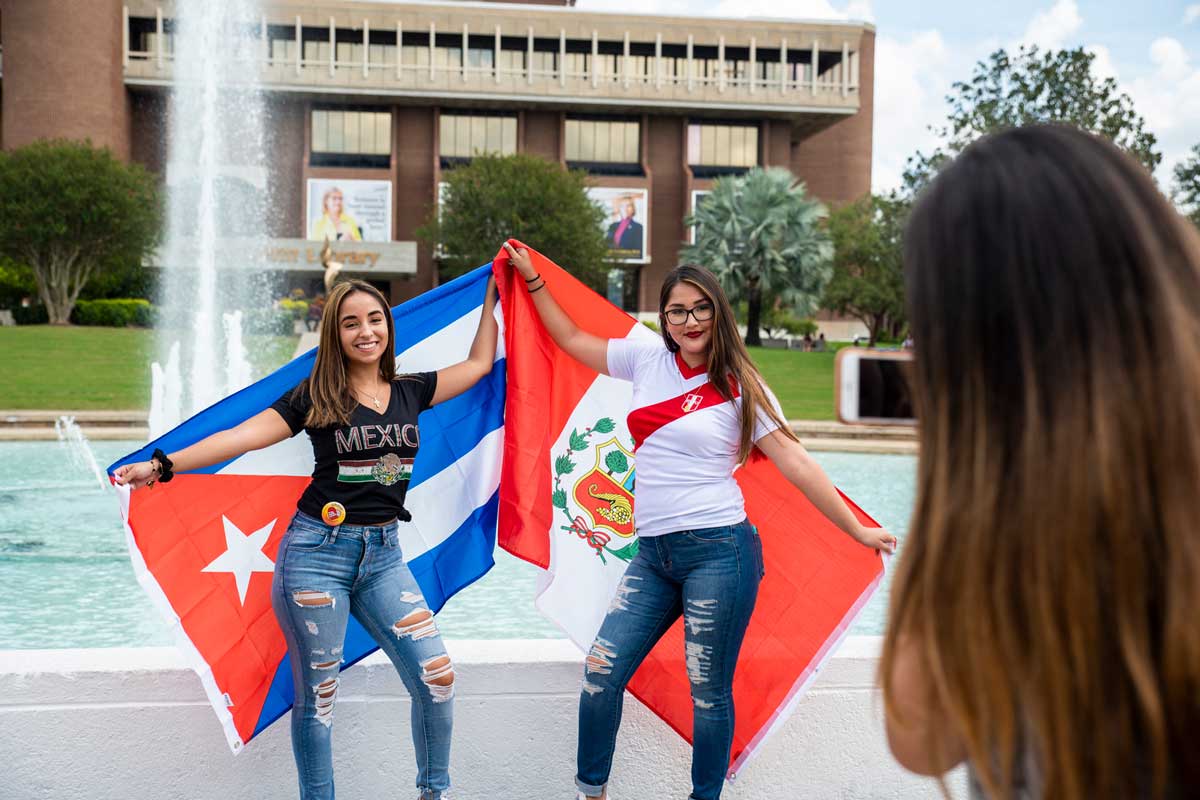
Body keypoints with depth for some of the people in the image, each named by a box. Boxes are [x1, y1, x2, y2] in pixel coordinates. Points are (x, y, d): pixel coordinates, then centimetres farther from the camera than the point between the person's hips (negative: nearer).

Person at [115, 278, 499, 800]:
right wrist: (163, 465, -16)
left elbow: (479, 363, 17)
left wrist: (491, 293, 21)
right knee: (316, 694, 4)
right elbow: (242, 437, -9)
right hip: (317, 552, -3)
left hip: (384, 554, 3)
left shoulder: (411, 391, 8)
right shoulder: (315, 397, -2)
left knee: (437, 677, -4)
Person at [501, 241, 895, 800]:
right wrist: (532, 279, 25)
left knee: (709, 692, 2)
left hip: (717, 550, -4)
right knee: (602, 672, 2)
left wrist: (857, 530, -2)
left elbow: (796, 463, -2)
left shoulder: (739, 387, -2)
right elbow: (572, 340, 22)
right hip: (653, 553, 5)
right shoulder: (647, 361, 9)